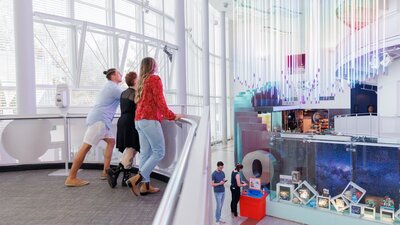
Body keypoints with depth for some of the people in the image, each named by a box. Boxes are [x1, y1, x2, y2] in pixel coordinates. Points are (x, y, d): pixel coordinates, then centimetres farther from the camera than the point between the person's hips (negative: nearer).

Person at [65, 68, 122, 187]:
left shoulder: (109, 86, 23)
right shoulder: (113, 87, -7)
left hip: (100, 119, 11)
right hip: (99, 119, -11)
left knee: (111, 141, 12)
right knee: (86, 147, -10)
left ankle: (105, 171, 11)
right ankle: (71, 178, -7)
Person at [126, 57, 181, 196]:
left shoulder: (141, 81, 20)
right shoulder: (155, 79, -4)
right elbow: (160, 101, -11)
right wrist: (172, 116, -5)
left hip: (139, 119, 9)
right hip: (150, 119, -9)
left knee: (145, 153, 7)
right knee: (159, 152, -5)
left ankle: (145, 185, 6)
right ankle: (136, 179, -12)